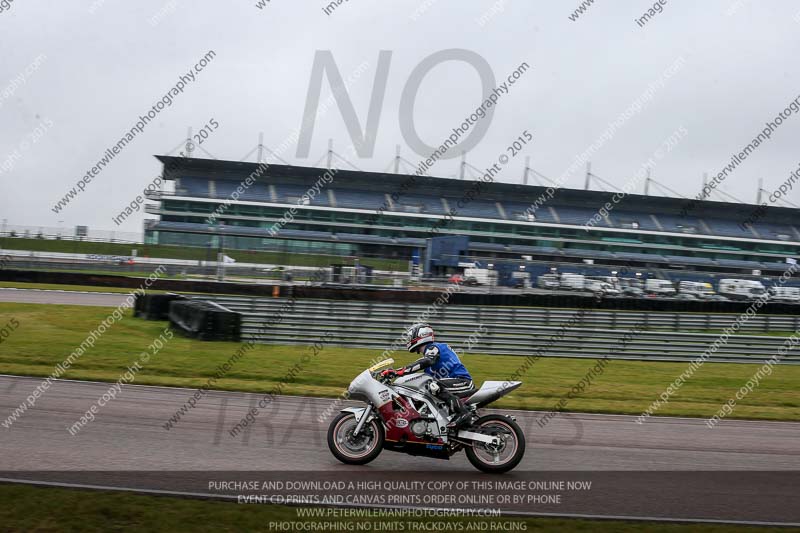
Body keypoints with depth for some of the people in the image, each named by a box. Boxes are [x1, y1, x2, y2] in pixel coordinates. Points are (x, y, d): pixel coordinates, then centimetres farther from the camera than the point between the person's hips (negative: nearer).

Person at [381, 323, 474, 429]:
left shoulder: (433, 348, -7)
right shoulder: (429, 352, 24)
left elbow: (426, 362, -29)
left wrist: (400, 371, -35)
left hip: (463, 381, -10)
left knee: (435, 386, -32)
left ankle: (463, 412, -32)